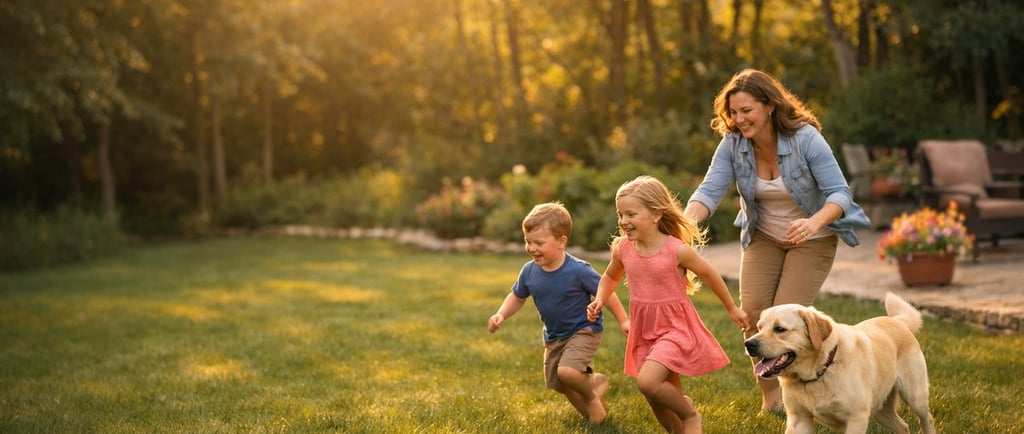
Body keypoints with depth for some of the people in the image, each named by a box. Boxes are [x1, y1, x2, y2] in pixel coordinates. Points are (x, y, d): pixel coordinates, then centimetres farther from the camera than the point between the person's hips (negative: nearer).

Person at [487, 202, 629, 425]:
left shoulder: (578, 270, -26)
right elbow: (517, 297, 6)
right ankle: (595, 381, 41)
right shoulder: (530, 271, -12)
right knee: (558, 383, 14)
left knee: (567, 371, -29)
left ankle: (592, 397, 2)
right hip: (554, 336, 6)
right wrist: (501, 315, -10)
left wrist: (623, 321, -10)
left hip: (583, 330, -6)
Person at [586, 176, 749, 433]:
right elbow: (610, 277, 16)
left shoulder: (678, 250, -18)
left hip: (675, 328, -5)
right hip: (644, 332, 5)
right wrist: (600, 300, -3)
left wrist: (732, 309, 10)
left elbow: (709, 275, -2)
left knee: (647, 382, -25)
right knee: (661, 403, 11)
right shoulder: (622, 248, -5)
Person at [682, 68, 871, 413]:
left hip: (812, 239, -4)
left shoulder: (805, 138, -25)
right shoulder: (733, 144, -14)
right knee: (752, 310, -11)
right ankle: (770, 397, 9)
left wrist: (815, 222, -47)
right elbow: (710, 190, -23)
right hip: (763, 237, 4)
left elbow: (840, 193, -26)